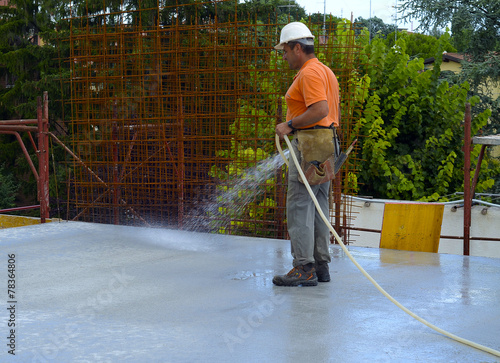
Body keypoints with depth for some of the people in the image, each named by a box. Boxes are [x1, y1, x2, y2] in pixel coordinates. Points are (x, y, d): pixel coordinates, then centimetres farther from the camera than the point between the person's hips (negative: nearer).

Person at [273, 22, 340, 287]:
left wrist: (290, 125, -18)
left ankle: (304, 268, -9)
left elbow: (320, 109, -25)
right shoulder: (326, 71, 21)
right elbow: (335, 114, 24)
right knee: (318, 207, 11)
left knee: (299, 206, -9)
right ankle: (321, 265, 15)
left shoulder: (309, 73, -12)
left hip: (309, 145, -10)